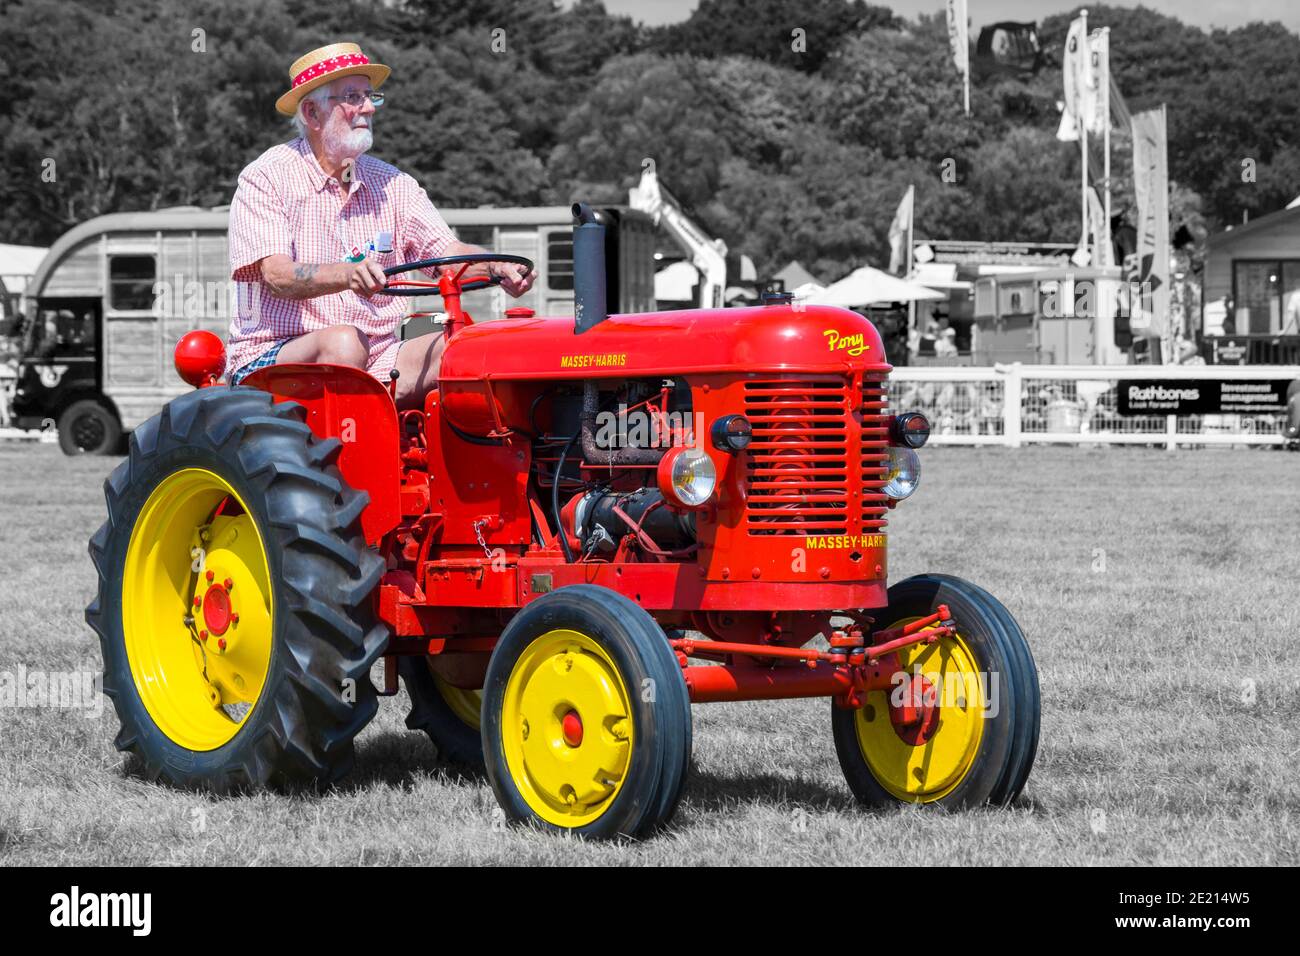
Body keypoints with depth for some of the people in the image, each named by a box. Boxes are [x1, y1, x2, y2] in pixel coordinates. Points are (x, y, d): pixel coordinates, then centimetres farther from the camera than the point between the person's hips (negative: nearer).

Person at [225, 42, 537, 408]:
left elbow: (448, 252, 5)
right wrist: (348, 274, -38)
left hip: (375, 363, 5)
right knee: (344, 343, -36)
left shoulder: (389, 183, 14)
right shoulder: (266, 178, -3)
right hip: (271, 357, -5)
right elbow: (278, 275, -18)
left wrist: (498, 268, -19)